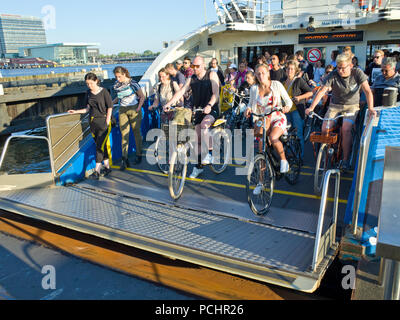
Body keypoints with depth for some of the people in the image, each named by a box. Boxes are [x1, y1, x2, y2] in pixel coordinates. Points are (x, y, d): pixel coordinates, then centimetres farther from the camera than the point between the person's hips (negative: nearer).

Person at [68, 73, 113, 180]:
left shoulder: (104, 92, -6)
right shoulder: (88, 93, 9)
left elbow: (110, 107, -5)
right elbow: (88, 109, 13)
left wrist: (107, 122, -10)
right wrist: (76, 111, 2)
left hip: (103, 121, -6)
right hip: (93, 122, 6)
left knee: (100, 145, -10)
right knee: (100, 146, 8)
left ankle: (97, 171, -9)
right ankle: (107, 167, 19)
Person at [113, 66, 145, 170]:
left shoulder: (132, 83, -10)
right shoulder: (116, 85, 5)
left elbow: (142, 97, -4)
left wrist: (139, 108, -15)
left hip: (133, 109, -4)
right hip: (122, 110, 4)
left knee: (136, 132, 6)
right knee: (124, 135, -1)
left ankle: (138, 155, 21)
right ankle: (124, 159, 0)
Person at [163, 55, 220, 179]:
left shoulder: (212, 75, -5)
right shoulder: (191, 79, 7)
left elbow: (216, 93, -17)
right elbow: (181, 91, -2)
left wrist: (209, 105, -35)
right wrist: (169, 103, -16)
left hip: (212, 110, -5)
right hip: (198, 111, 5)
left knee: (204, 125, -36)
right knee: (198, 139, 7)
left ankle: (211, 154, -25)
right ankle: (198, 166, 19)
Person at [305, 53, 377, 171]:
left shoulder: (357, 73, -14)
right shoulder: (333, 75, -13)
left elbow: (367, 91, -19)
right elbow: (322, 91, -18)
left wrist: (370, 108, -32)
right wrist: (311, 107, -27)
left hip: (352, 105, -2)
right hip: (335, 105, 2)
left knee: (346, 129, -25)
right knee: (325, 129, -17)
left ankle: (345, 160, -10)